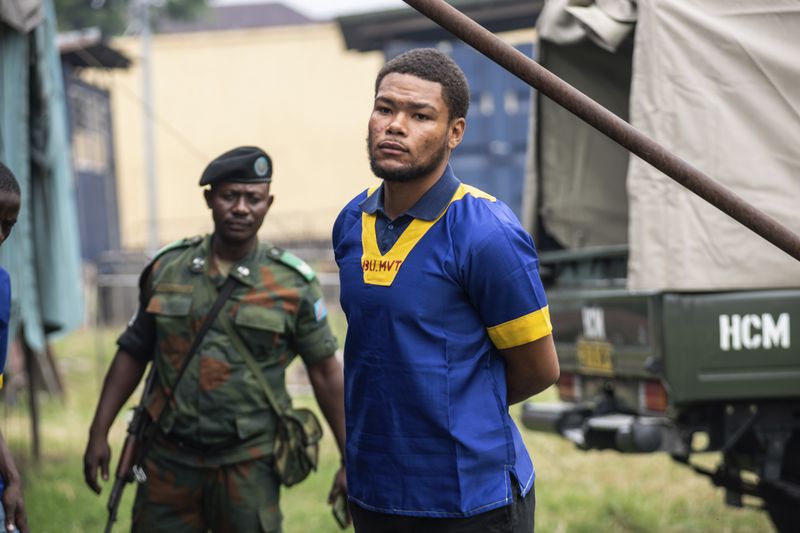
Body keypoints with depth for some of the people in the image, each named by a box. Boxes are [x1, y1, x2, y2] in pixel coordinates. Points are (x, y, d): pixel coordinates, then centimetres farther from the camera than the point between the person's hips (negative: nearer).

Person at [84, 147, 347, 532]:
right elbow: (133, 353, 11)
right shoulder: (167, 269, 4)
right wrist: (98, 433, 8)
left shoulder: (293, 283, -2)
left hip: (247, 464, -2)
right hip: (169, 458, 2)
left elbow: (326, 372, 2)